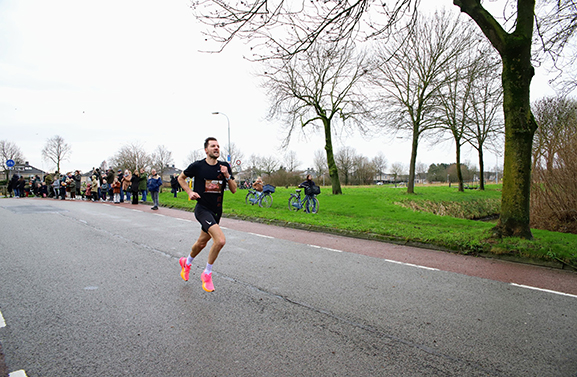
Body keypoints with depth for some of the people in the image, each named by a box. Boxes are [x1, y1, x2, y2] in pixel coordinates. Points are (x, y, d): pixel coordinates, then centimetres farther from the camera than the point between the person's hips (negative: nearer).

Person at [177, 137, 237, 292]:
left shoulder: (225, 166, 1)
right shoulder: (197, 166, -8)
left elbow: (234, 190, 2)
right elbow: (181, 178, 9)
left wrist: (227, 176, -14)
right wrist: (189, 192, -6)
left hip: (216, 211, 6)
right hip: (202, 208, -5)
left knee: (202, 242, 21)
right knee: (220, 240, -24)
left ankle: (186, 262, 51)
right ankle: (207, 274, -2)